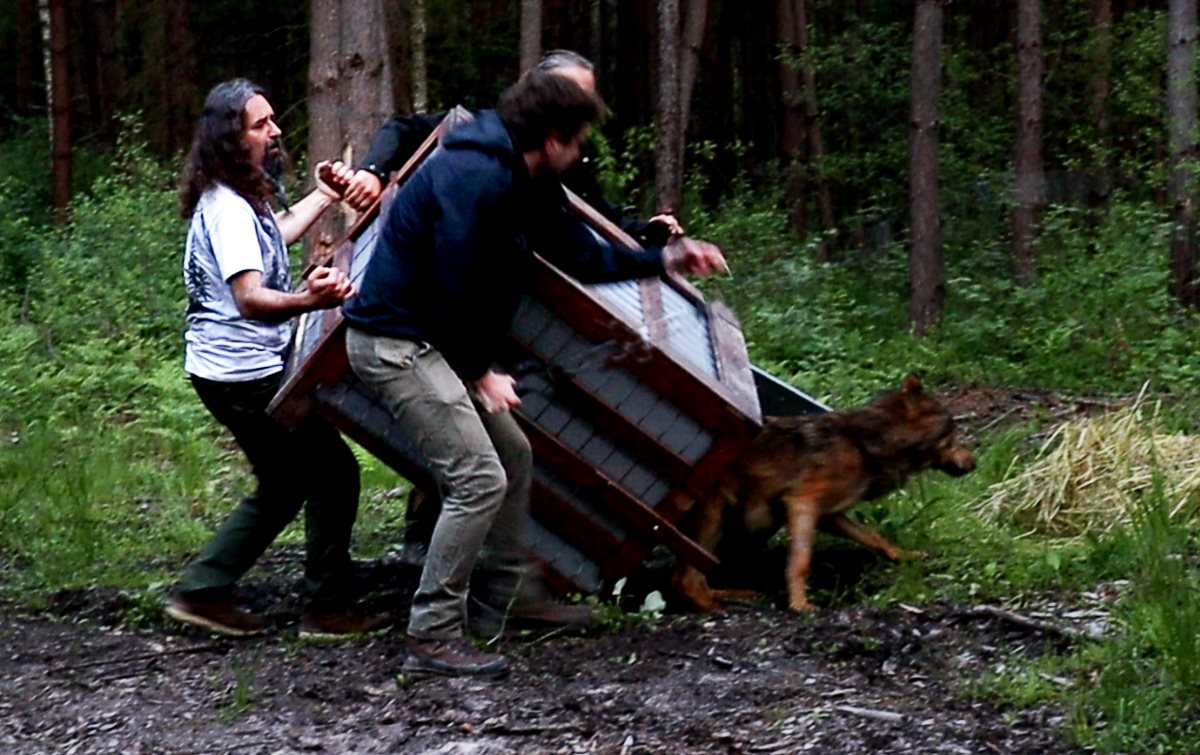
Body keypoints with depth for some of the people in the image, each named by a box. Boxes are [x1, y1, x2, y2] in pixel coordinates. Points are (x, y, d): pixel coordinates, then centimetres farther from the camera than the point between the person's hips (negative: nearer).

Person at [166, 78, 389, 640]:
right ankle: (326, 609, 2)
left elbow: (274, 236, 36)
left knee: (283, 486, 18)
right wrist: (308, 300, -48)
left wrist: (324, 196, 39)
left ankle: (202, 593, 18)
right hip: (244, 375, -11)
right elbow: (249, 298, -31)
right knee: (333, 472, -4)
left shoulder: (239, 199, 14)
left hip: (238, 371, 11)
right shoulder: (227, 209, -19)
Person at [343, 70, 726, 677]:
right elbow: (452, 286, -22)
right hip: (395, 344, -11)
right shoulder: (475, 178, -22)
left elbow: (579, 254, 21)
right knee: (479, 479, -15)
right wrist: (479, 373, -11)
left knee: (512, 454, 19)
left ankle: (514, 592, 32)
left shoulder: (524, 183, 11)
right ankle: (433, 637, -10)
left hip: (431, 343, 11)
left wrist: (663, 259, 19)